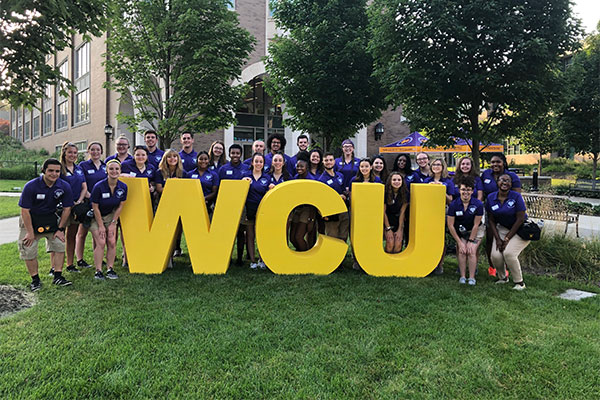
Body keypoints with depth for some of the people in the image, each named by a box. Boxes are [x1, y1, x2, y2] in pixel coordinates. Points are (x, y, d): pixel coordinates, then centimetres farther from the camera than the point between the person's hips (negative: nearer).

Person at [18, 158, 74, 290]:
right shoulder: (31, 186, -21)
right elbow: (25, 211, -16)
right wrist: (30, 232, -15)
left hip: (51, 218, 2)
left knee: (59, 244, -5)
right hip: (31, 219, -2)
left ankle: (58, 277, 5)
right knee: (28, 250, -3)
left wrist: (60, 229, -3)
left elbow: (66, 209, -3)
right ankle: (35, 279, 12)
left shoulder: (64, 187, -13)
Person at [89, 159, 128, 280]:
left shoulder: (123, 187, -11)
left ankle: (110, 269, 6)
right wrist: (101, 226, -13)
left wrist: (113, 223, -3)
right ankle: (98, 271, -5)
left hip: (111, 215, 4)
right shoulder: (99, 186, -23)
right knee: (101, 242, -13)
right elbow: (95, 207, -16)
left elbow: (120, 206, -2)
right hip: (96, 217, -4)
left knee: (112, 242, -4)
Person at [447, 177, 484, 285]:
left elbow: (475, 225, -15)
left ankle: (472, 277, -4)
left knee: (471, 251, -14)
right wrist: (459, 242, -12)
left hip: (475, 231, -1)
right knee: (461, 251, -12)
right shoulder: (454, 204, -20)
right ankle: (462, 276, -1)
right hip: (460, 231, 1)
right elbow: (450, 225, -14)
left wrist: (471, 241, -13)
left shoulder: (478, 204, -21)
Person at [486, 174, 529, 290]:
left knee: (508, 252, -25)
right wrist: (497, 239, -6)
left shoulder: (516, 196, -14)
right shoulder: (491, 198, -2)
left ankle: (519, 282, -4)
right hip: (502, 229, 4)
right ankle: (502, 277, 16)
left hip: (520, 230, -4)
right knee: (495, 255, -15)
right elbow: (491, 220, 4)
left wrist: (507, 238, -15)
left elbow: (520, 219, -14)